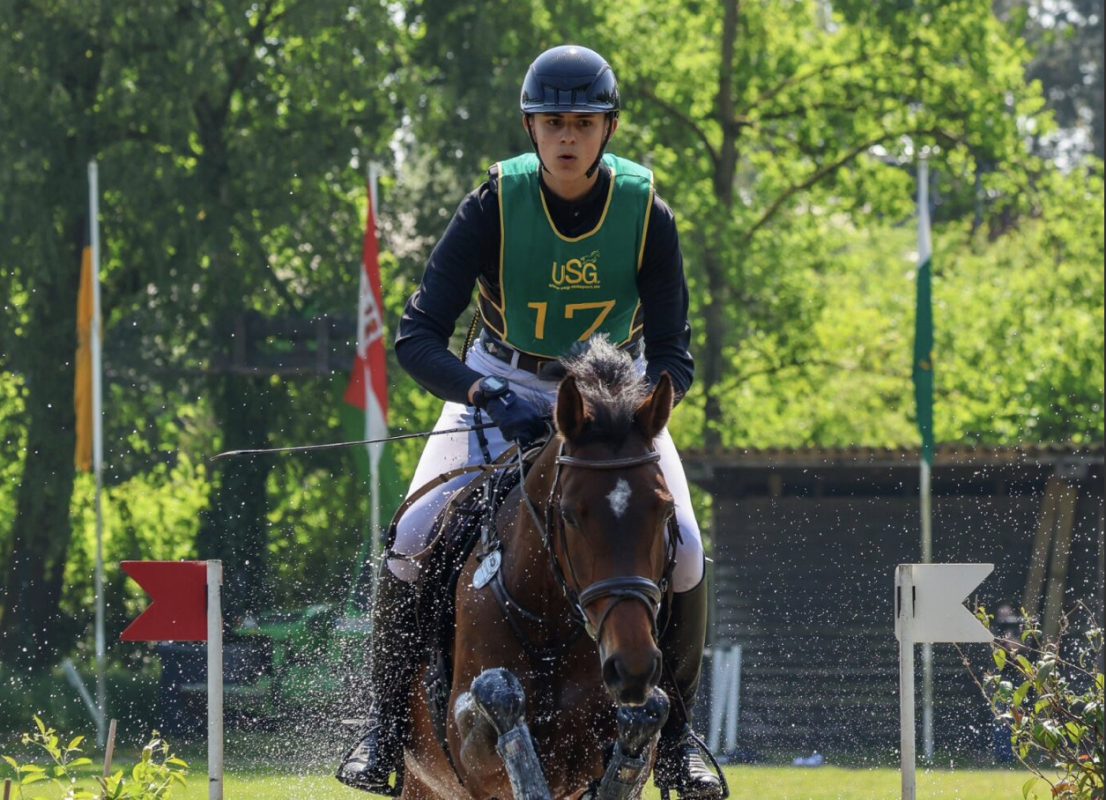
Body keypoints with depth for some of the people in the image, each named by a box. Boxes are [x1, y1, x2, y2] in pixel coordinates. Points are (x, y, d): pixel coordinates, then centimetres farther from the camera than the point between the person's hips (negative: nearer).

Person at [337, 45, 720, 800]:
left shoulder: (647, 213, -18)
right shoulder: (494, 206, -21)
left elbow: (673, 355, -15)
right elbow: (418, 336, -23)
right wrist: (487, 397, -41)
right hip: (502, 388, -1)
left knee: (682, 550, -19)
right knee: (413, 538, -20)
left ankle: (674, 731, 2)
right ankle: (387, 720, -1)